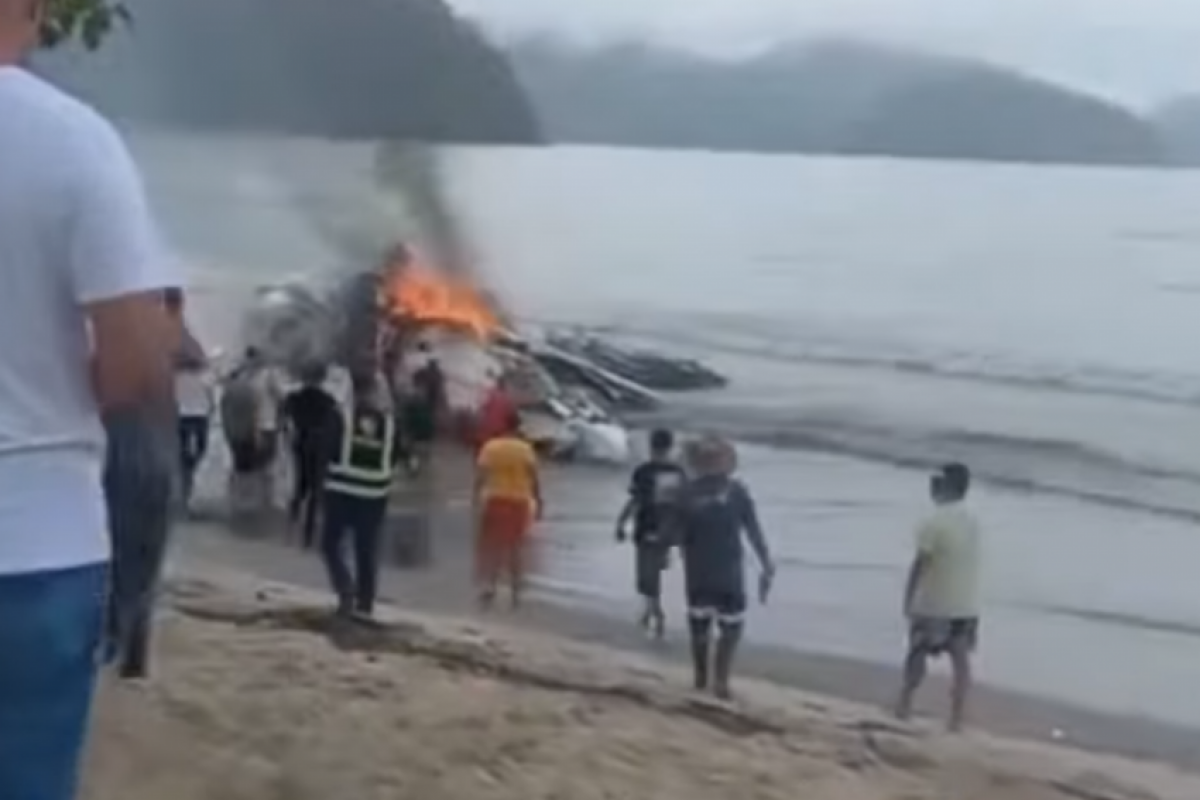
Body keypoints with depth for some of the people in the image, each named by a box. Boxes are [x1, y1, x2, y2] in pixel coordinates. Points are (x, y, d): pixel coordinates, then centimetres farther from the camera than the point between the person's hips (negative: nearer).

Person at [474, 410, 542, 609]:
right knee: (517, 549, 10)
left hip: (494, 501, 0)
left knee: (492, 547, 8)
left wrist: (477, 502, -2)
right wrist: (539, 503, 2)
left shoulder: (490, 447, -4)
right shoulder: (526, 449, -5)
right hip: (519, 502, 0)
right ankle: (516, 593, 14)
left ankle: (487, 587, -4)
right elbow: (534, 479, -7)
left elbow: (479, 478, -7)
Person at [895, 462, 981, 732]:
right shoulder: (972, 521, 6)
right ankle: (956, 719, 5)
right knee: (961, 659, 4)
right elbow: (970, 562, 11)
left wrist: (908, 599, -7)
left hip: (934, 604, -5)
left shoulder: (933, 523, -16)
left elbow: (920, 564, -14)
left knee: (917, 654, 10)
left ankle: (904, 705, 18)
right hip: (967, 605, 5)